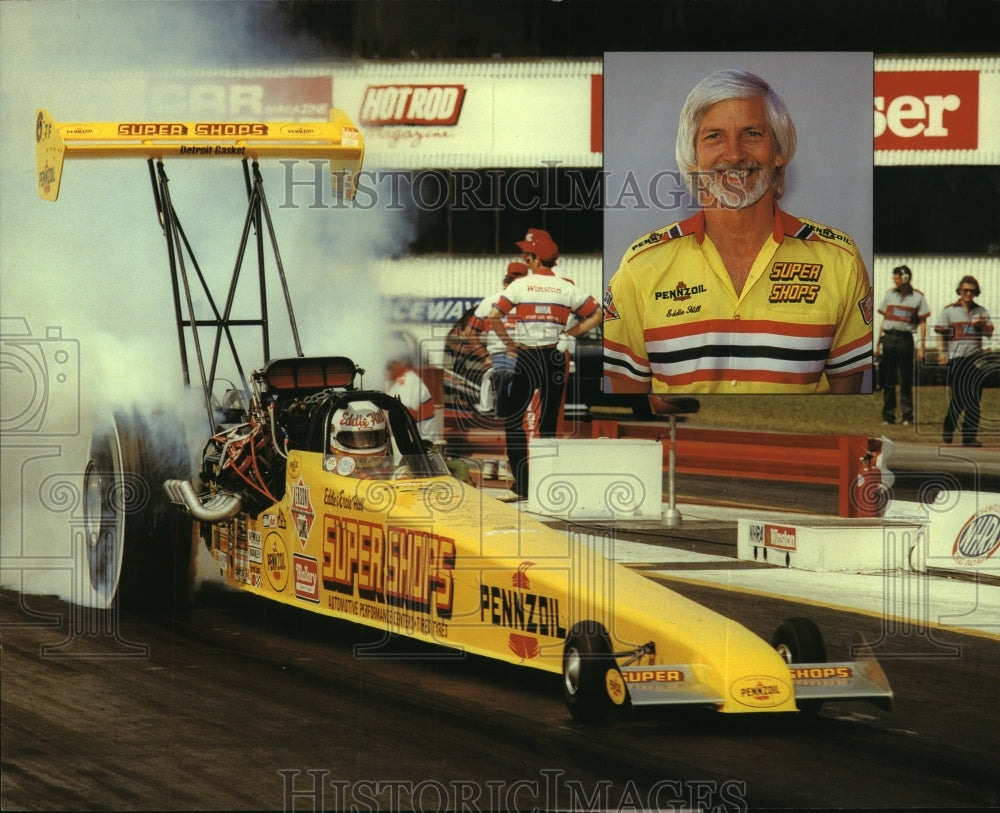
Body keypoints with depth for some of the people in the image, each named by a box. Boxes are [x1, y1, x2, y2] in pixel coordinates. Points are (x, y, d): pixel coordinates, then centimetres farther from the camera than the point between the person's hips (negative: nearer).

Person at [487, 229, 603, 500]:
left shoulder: (520, 285, -6)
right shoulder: (567, 288, 1)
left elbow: (493, 317, -13)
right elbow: (597, 315, 2)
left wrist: (509, 343, -1)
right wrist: (569, 333, 7)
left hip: (526, 357, -3)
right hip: (555, 357, 3)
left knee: (513, 419, 4)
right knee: (548, 424, 10)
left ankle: (522, 485, -5)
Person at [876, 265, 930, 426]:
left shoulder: (917, 297, 2)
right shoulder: (890, 295, 14)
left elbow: (923, 323, 1)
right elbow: (884, 320, 16)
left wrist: (921, 346, -6)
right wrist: (878, 343, 12)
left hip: (905, 339, -3)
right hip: (888, 338, 3)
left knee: (905, 380, -3)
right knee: (888, 380, 3)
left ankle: (907, 416, 1)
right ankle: (888, 416, 7)